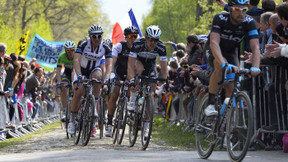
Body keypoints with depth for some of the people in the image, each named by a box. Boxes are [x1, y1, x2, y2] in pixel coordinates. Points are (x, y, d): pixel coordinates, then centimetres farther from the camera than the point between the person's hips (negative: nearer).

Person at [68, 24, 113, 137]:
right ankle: (72, 120, -5)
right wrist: (79, 75, -48)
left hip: (94, 69, 1)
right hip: (81, 70, -1)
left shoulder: (105, 48, -19)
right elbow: (76, 60, -33)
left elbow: (109, 64, -28)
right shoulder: (83, 44, -24)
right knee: (78, 93, -22)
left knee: (97, 76, -35)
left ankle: (94, 107, -25)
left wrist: (106, 78, -45)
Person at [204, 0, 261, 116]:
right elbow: (214, 42, -43)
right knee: (221, 66, -35)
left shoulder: (249, 22, -25)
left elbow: (255, 47, -32)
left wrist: (255, 68, -50)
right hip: (214, 50, -3)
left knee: (231, 87, -12)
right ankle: (210, 105, -30)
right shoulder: (220, 18, -32)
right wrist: (224, 63, -59)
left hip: (231, 51, 3)